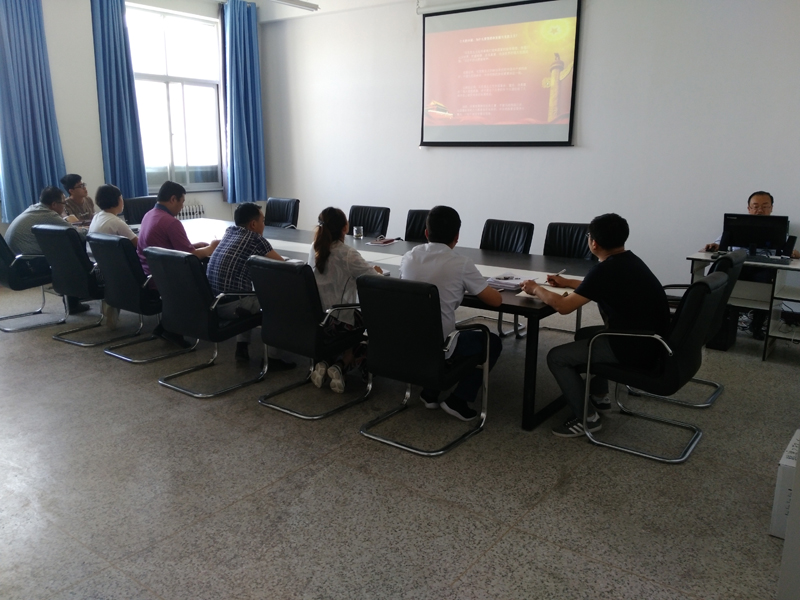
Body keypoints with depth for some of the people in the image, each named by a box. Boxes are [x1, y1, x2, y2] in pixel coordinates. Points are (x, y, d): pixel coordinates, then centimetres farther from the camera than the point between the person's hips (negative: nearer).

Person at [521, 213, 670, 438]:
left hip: (635, 350, -10)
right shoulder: (627, 260, 7)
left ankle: (587, 418, 5)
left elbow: (563, 306, -19)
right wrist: (567, 282, 30)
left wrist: (536, 289, -2)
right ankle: (599, 398, 33)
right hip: (650, 338, 10)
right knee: (584, 335, 29)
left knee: (556, 357, -3)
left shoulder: (606, 269, -21)